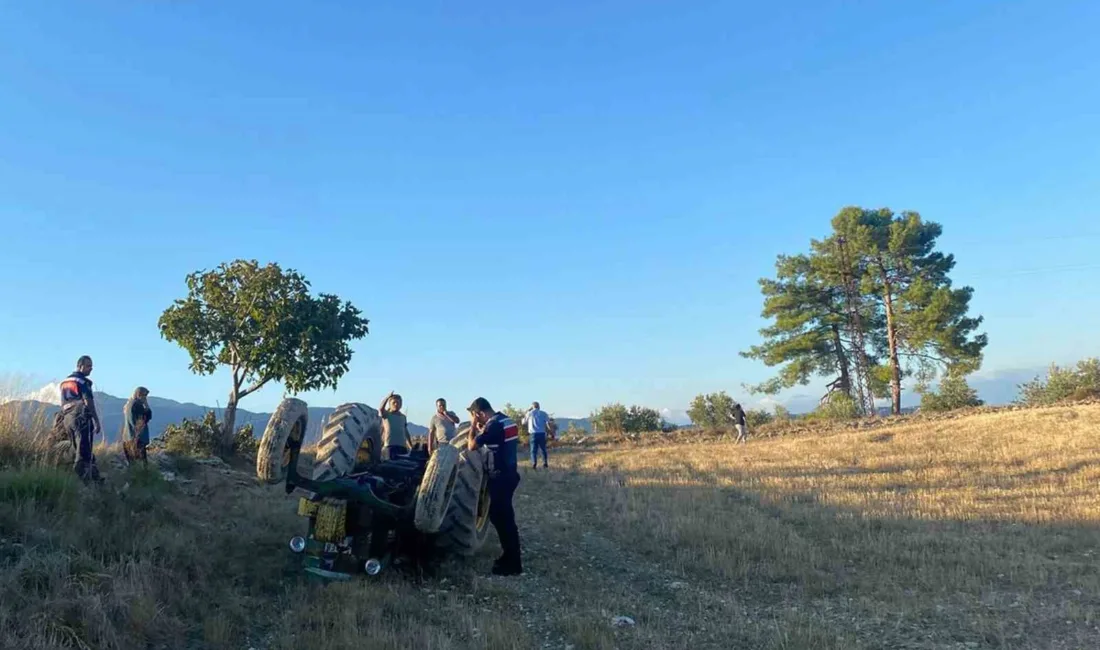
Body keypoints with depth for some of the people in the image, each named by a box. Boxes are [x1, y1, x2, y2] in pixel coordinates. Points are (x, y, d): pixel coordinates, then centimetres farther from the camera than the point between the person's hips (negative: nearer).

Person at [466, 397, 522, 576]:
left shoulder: (494, 425, -19)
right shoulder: (506, 420, 10)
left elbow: (472, 446, -14)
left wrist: (474, 425, -4)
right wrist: (481, 430, 15)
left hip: (500, 476, -10)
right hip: (509, 473, 10)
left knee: (503, 518, -2)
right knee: (501, 515, 17)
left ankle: (513, 564, 4)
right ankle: (510, 556, 25)